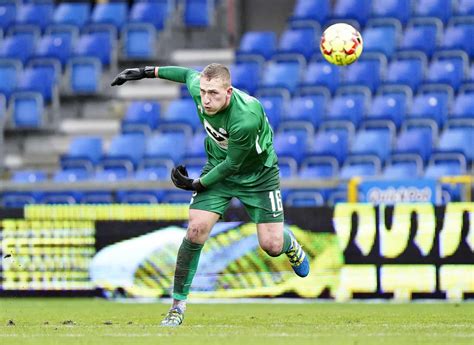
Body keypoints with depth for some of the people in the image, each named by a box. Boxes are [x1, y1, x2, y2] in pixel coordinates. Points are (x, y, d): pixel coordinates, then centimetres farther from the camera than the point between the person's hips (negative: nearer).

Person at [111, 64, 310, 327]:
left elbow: (233, 164, -25)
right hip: (219, 166, 4)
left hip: (258, 174, -4)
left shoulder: (246, 119, -38)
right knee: (197, 228, -15)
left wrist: (198, 184, -17)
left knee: (271, 246, -7)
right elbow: (190, 74, 6)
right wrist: (148, 72, 11)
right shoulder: (198, 89, -21)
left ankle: (290, 244, 36)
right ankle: (178, 304, -4)